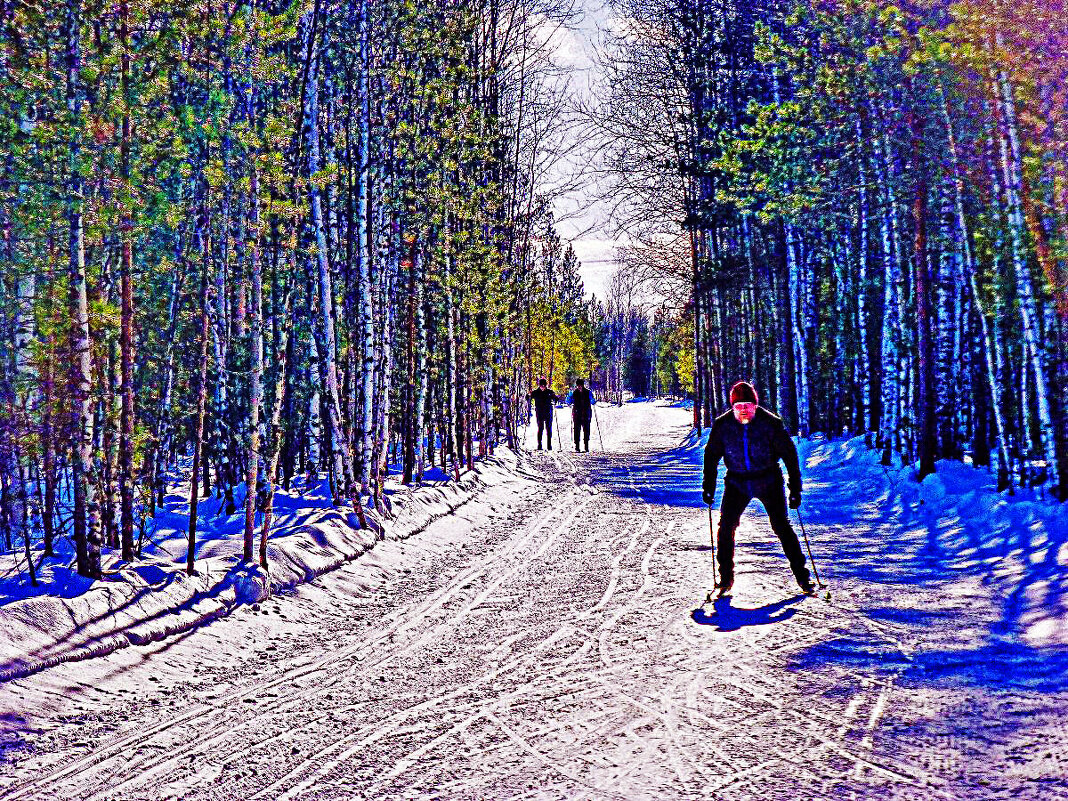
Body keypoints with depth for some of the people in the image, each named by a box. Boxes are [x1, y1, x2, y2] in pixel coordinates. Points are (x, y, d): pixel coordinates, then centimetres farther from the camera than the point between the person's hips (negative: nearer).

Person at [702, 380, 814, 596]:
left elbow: (789, 454, -7)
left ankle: (802, 577, 7)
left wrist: (795, 489, -9)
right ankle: (726, 578, 8)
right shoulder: (723, 425, -8)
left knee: (782, 527, -4)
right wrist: (709, 488, -1)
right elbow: (711, 455, 4)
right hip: (737, 482, 2)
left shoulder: (771, 422, -13)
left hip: (769, 481, -2)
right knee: (725, 527, -7)